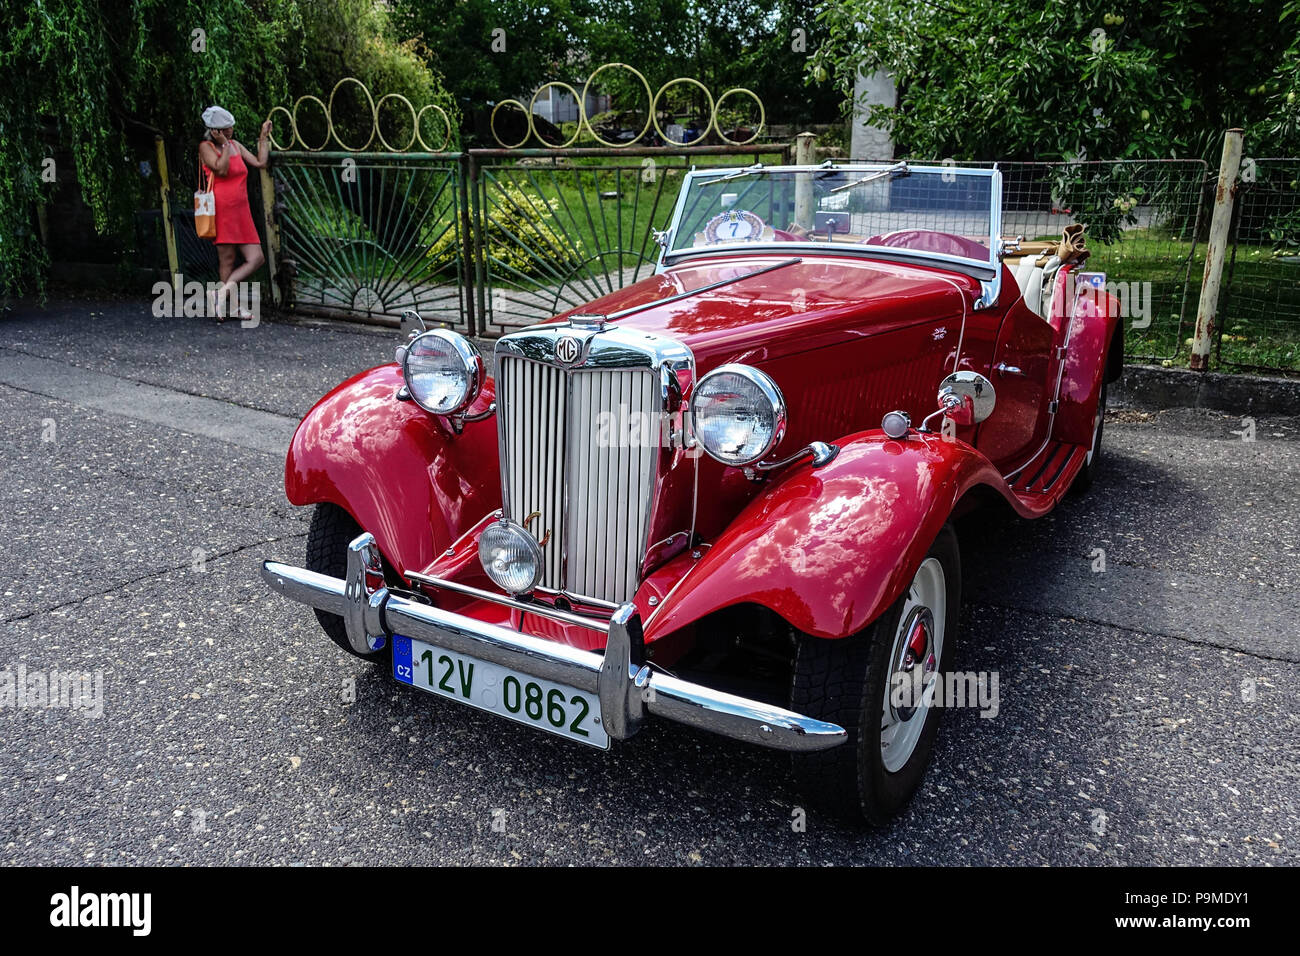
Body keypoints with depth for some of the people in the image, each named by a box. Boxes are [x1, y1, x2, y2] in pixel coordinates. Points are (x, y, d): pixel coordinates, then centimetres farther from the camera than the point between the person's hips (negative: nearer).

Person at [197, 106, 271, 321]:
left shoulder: (235, 145, 17)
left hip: (241, 212, 7)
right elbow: (221, 170, -16)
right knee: (227, 261, -4)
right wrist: (224, 145, -9)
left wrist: (264, 137, 15)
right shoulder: (206, 147, -2)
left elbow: (260, 163, 14)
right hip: (222, 210, -7)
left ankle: (222, 291, 0)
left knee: (256, 258, -2)